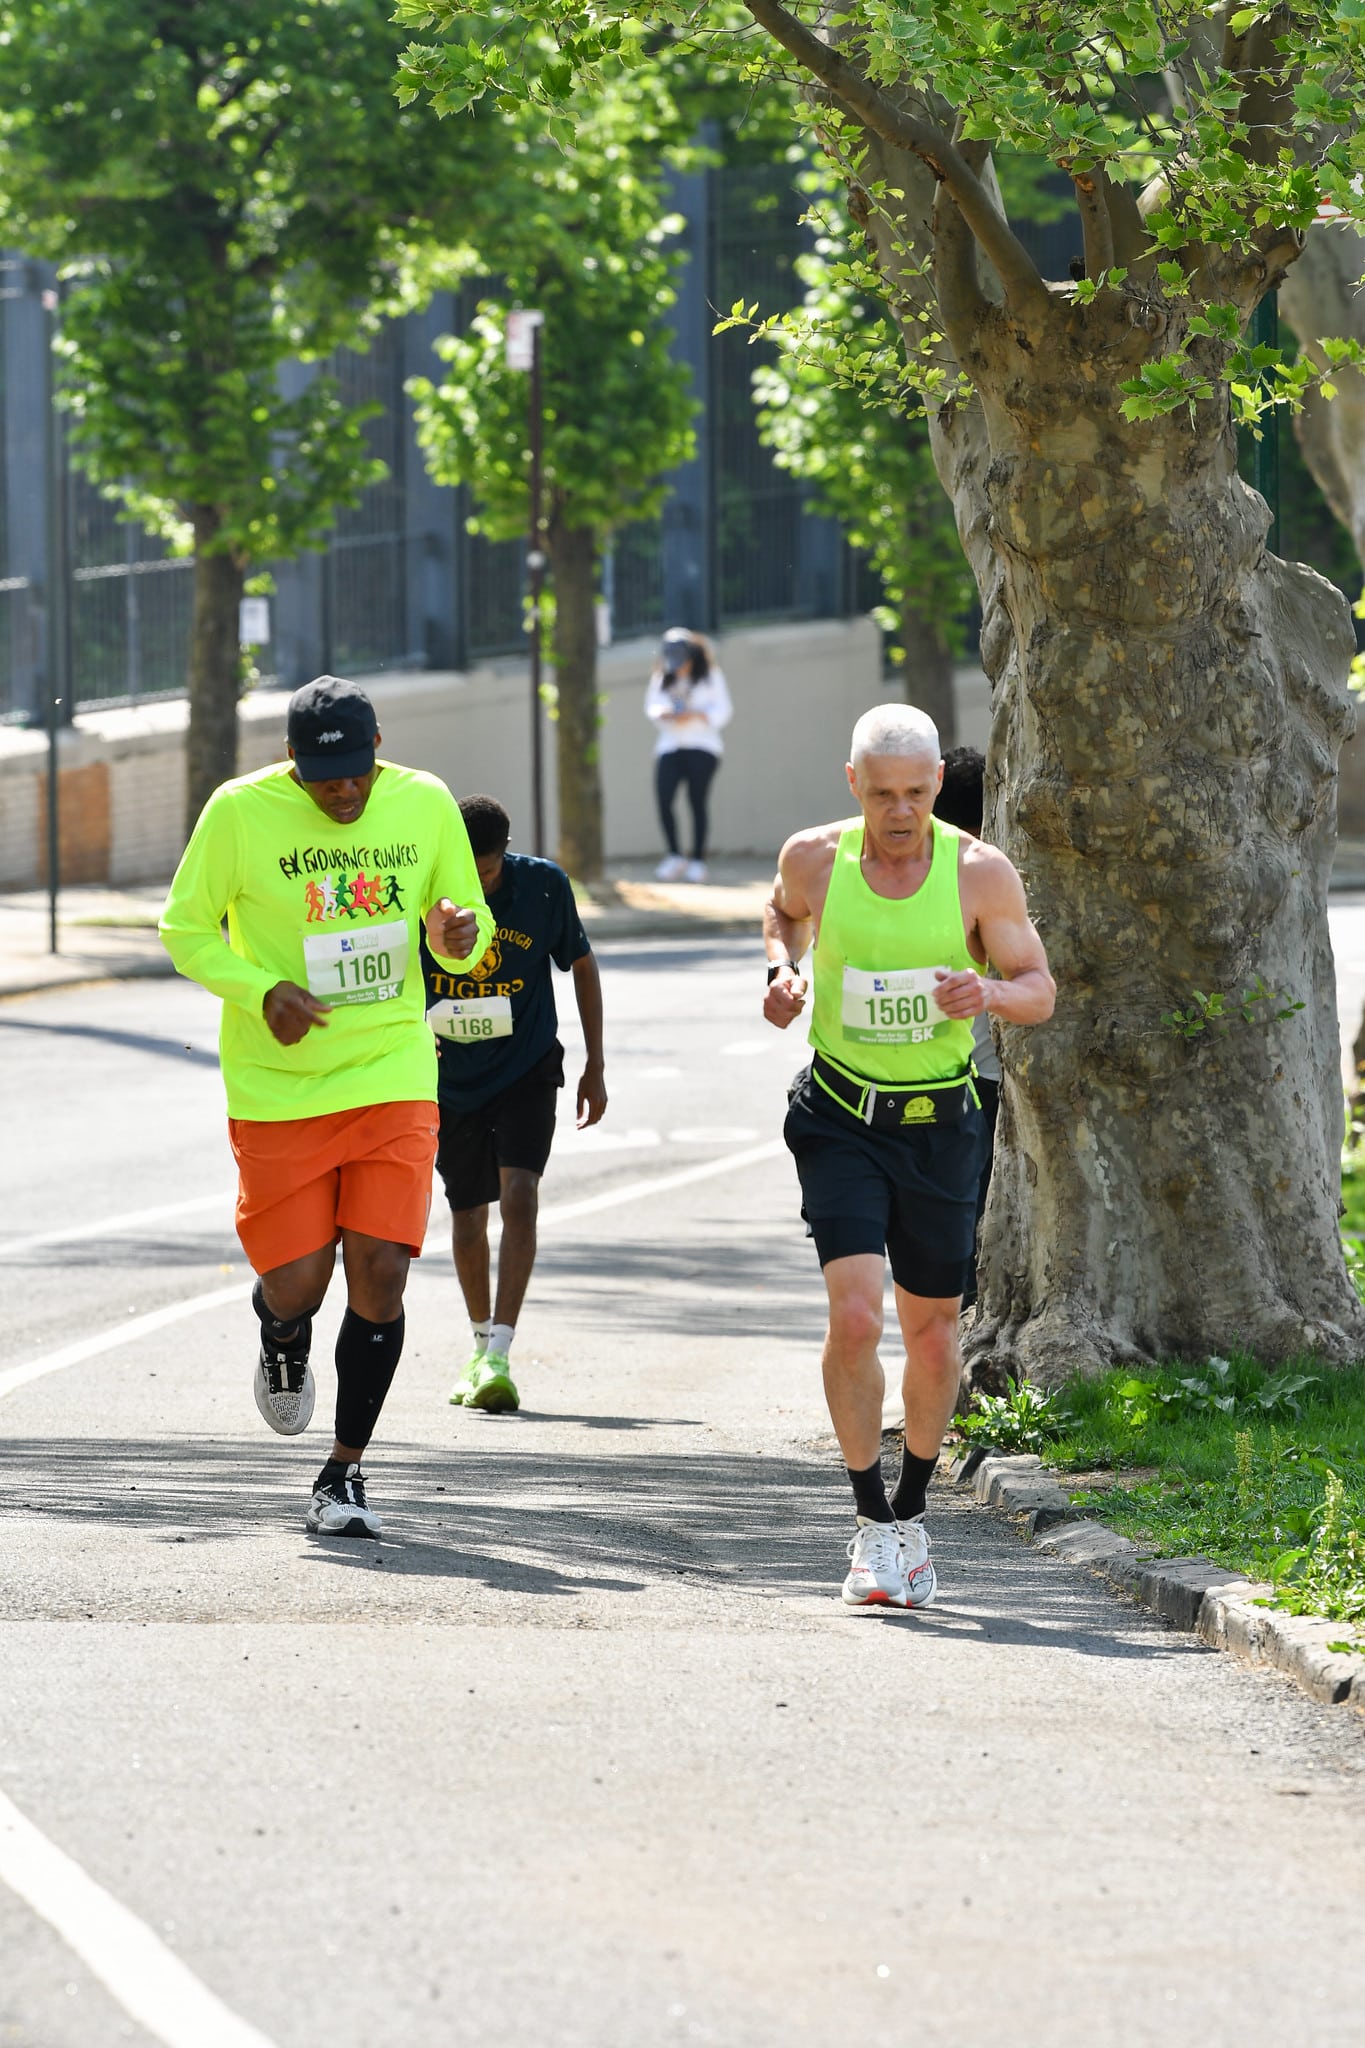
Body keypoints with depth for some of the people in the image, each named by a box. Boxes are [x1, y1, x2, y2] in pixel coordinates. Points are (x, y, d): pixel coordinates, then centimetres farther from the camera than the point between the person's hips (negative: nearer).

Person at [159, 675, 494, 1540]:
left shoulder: (426, 804, 0)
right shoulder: (241, 812, -9)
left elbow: (466, 925, 11)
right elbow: (186, 930, -1)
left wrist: (460, 936, -14)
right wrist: (261, 990, -18)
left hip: (393, 1076, 1)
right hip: (277, 1088, -1)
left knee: (380, 1273, -9)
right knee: (297, 1285, -2)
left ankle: (346, 1471, 8)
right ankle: (284, 1340, 39)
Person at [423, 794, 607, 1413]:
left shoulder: (544, 885, -13)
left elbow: (581, 966, 3)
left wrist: (595, 1067, 5)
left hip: (528, 1067, -2)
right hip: (451, 1077, 2)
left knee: (519, 1195, -20)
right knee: (467, 1215, 11)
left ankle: (498, 1357, -24)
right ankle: (481, 1344, 34)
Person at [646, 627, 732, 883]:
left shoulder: (710, 676, 5)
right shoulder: (661, 678, 13)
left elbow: (723, 709, 2)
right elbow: (651, 704, 15)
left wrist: (695, 715, -13)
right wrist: (660, 713, -8)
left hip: (702, 747, -2)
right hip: (669, 747, 2)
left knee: (698, 802, -6)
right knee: (663, 799, -13)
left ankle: (698, 861, -2)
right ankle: (674, 858, -4)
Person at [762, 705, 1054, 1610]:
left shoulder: (980, 873, -9)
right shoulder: (816, 860, -6)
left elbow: (1040, 991, -2)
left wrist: (987, 992, -23)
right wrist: (784, 969, -2)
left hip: (939, 1122, 1)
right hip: (841, 1119, -1)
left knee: (932, 1325, 10)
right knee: (855, 1315, -17)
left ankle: (913, 1514, 30)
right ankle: (872, 1525, -6)